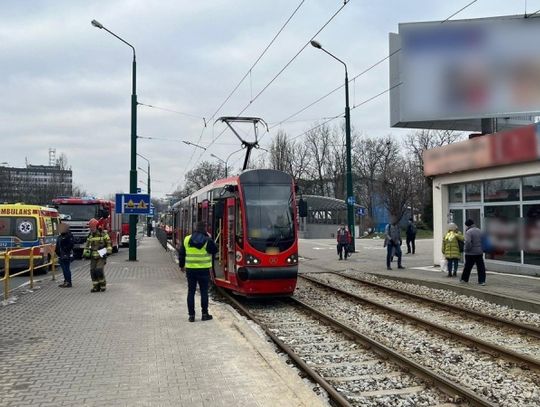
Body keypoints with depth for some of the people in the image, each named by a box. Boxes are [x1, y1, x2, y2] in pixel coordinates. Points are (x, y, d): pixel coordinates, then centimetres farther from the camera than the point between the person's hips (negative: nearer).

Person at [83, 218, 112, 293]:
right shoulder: (90, 235, 12)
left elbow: (108, 244, -2)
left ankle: (103, 285, 2)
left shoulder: (103, 234, -3)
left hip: (101, 256, -5)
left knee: (99, 270, -16)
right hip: (93, 257, 5)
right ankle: (96, 287, 9)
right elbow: (87, 245, 20)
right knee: (93, 271, 0)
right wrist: (85, 253, 11)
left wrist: (108, 251, -12)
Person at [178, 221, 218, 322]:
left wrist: (182, 265, 22)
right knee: (204, 292, 7)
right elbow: (215, 250, 5)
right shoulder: (208, 240, -10)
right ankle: (204, 314, 12)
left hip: (190, 269, 3)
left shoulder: (187, 239, 1)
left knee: (191, 292, 8)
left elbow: (181, 253, 8)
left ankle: (191, 315, 10)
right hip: (203, 270, -3)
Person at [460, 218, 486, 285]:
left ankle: (464, 279, 20)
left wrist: (467, 249, -9)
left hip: (471, 253, -5)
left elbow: (468, 242, -23)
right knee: (481, 267, 6)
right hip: (479, 253, 5)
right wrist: (482, 249, 19)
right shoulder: (480, 231, 9)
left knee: (467, 267, 7)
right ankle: (482, 281, 3)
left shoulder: (468, 232, -14)